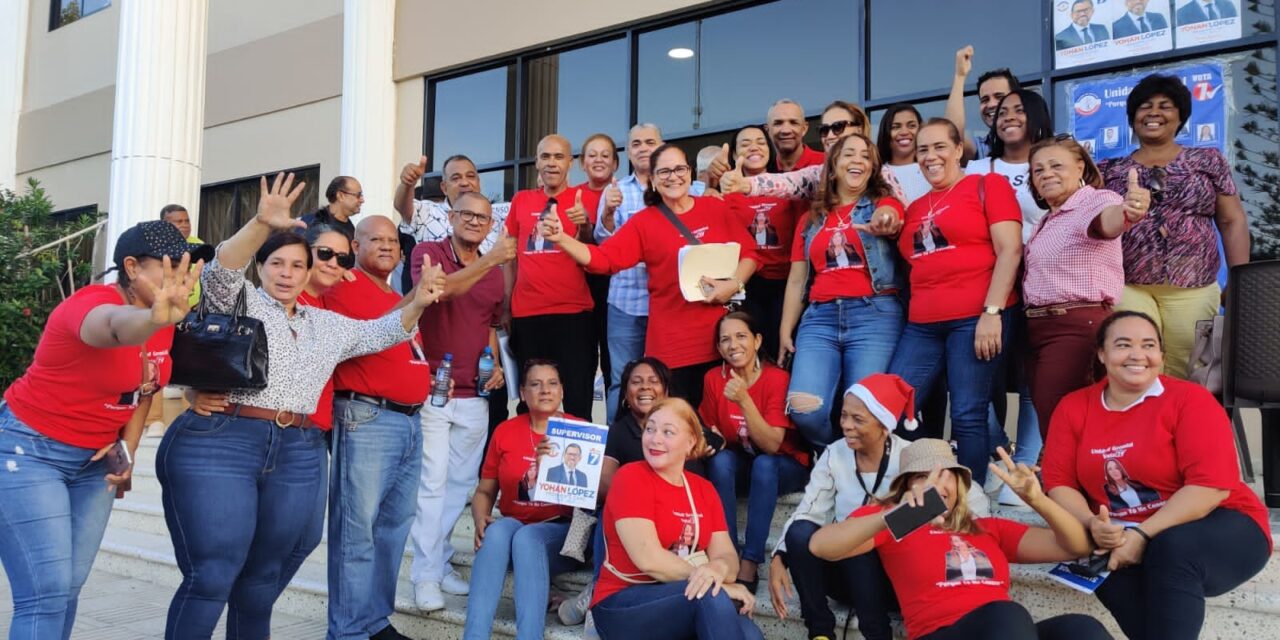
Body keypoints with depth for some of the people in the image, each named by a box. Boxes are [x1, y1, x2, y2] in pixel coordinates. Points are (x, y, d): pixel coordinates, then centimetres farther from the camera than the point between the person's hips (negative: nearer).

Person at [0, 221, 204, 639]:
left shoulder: (164, 324, -2)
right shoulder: (91, 302, -25)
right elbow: (114, 326, -51)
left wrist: (128, 446, -2)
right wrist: (155, 318, -72)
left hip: (92, 459, 7)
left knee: (69, 589, 7)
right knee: (47, 592, -11)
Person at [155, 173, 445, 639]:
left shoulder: (328, 325, 23)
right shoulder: (239, 302, 5)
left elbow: (382, 333, 25)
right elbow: (221, 270, -14)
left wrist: (417, 303, 6)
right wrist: (262, 225, -31)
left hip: (296, 457, 5)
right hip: (218, 444, -5)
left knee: (263, 576, 14)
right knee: (211, 576, -8)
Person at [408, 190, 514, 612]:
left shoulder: (494, 273, 11)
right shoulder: (428, 253, -4)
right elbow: (439, 289, -26)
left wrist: (496, 365, 4)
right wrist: (489, 260, -32)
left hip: (474, 396, 5)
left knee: (460, 482, 11)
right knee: (432, 482, -5)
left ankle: (440, 562, 24)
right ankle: (426, 574, 4)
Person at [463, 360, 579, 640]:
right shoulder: (505, 431, 7)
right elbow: (484, 491, 11)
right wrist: (481, 519, -10)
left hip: (561, 533, -2)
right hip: (513, 525, 2)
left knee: (527, 538, -34)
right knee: (498, 530, -32)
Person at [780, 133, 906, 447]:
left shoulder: (883, 203, 9)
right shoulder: (811, 219, 19)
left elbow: (887, 218, -19)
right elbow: (796, 280, 19)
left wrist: (883, 222, -44)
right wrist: (785, 330, 11)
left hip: (874, 315, -3)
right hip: (819, 318, 3)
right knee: (803, 409, -14)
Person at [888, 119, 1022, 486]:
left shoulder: (988, 185, 3)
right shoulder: (916, 208, 21)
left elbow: (1009, 251, -6)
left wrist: (992, 312, -14)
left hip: (976, 318, -6)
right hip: (921, 325, 6)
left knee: (968, 417, -5)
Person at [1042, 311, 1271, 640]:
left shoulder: (1191, 399, -10)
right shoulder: (1073, 407, 2)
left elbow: (1212, 485, -20)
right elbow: (1058, 482, -1)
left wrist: (1143, 535, -26)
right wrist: (1091, 524, -21)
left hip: (1220, 529, -3)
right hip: (1122, 538, 3)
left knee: (1172, 547, -35)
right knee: (1106, 564, -29)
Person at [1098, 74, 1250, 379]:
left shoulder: (1208, 160, 11)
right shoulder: (1110, 171, 11)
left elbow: (1232, 221, 9)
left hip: (1192, 291, 1)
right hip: (1126, 289, 0)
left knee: (1183, 377, 1)